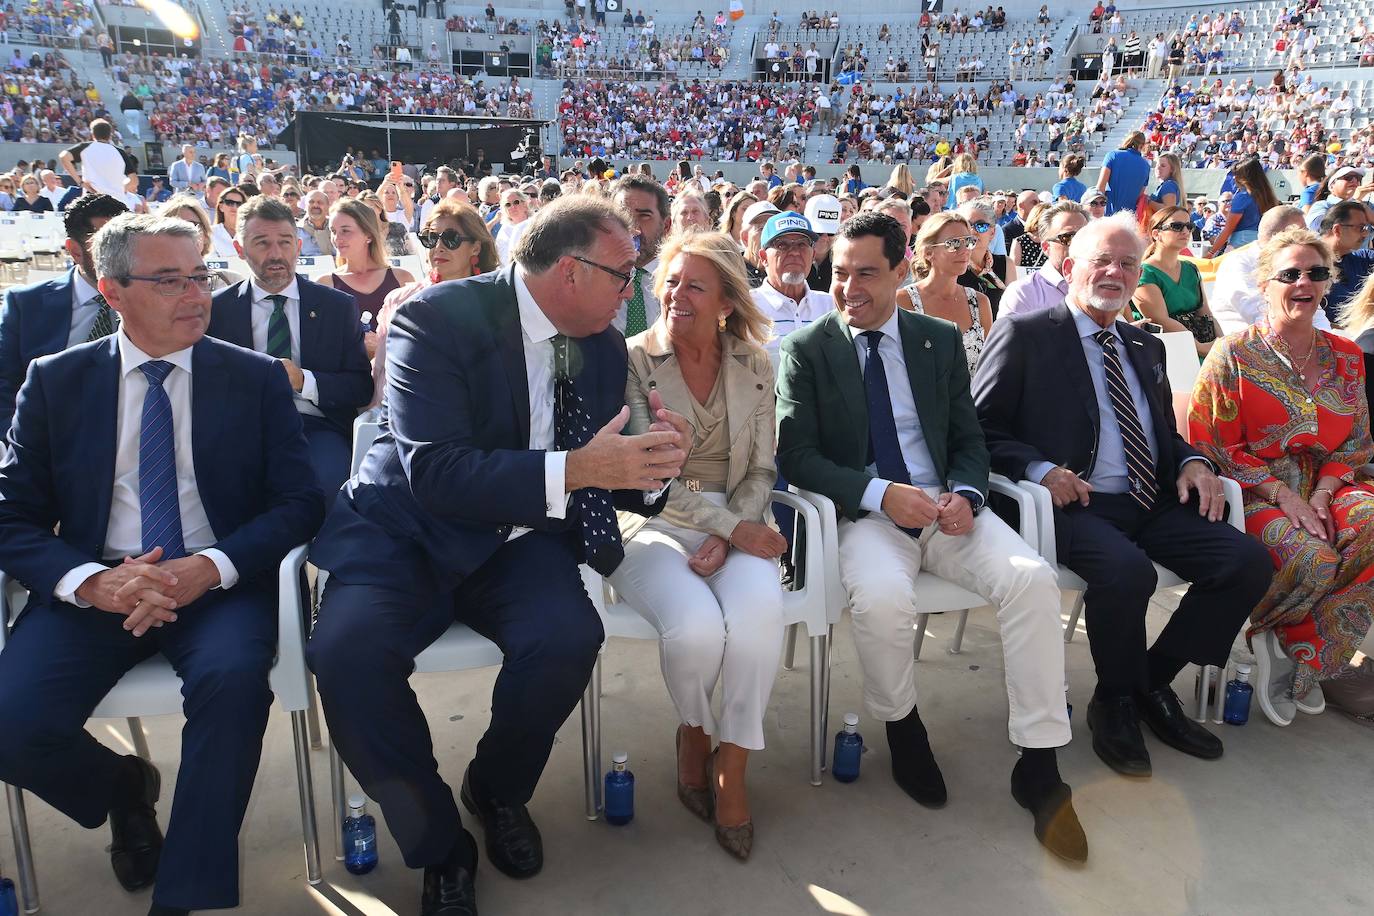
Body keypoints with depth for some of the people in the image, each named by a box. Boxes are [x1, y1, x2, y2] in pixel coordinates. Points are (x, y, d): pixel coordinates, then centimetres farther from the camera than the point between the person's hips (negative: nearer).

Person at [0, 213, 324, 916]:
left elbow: (298, 502, 0)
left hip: (219, 586, -1)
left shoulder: (257, 379, 6)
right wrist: (91, 582, -17)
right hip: (95, 587, 2)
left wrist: (210, 567, -18)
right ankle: (125, 788, 14)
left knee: (233, 678, -33)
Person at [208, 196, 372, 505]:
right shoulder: (217, 309, 12)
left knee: (326, 479, -33)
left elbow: (362, 387, 5)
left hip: (317, 425, 0)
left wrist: (304, 381, -11)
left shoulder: (339, 306, 10)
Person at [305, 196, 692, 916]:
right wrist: (571, 470, -32)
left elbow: (607, 476, 9)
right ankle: (438, 845, -2)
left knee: (569, 638, -27)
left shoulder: (605, 348, 5)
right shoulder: (440, 318, -14)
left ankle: (497, 791, 8)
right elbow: (434, 471, -24)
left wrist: (651, 465, -14)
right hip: (409, 532, -3)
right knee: (346, 653, -30)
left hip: (520, 540, 4)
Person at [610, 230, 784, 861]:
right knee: (697, 625, -31)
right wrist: (734, 526, -17)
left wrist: (728, 537, -12)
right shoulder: (633, 358, -2)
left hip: (737, 523, 2)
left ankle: (731, 765, -7)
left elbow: (761, 470, 6)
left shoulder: (753, 366, 8)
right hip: (653, 524, -2)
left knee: (758, 613, -30)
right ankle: (693, 734, 5)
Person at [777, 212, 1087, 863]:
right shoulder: (806, 350, 3)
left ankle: (1039, 767, -11)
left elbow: (969, 440, 14)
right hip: (864, 515, -3)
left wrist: (965, 494, -9)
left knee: (1032, 577, -23)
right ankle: (902, 728, -2)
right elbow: (796, 455, -5)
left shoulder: (941, 340, 12)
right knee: (882, 597, -34)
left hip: (945, 509, 3)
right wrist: (880, 493, -18)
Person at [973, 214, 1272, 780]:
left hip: (1155, 505, 7)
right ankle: (1115, 702, -4)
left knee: (1249, 561, -14)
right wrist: (1038, 467, -20)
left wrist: (1191, 460, 5)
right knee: (1126, 570, -34)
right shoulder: (1024, 335, 2)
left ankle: (1153, 683, 5)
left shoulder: (1146, 348, 23)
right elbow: (981, 427, -3)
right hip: (1073, 505, -7)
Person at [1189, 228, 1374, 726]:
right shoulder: (1234, 355, -2)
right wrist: (1287, 499, -16)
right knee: (1313, 560, -33)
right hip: (1255, 492, -5)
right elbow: (1216, 446, -7)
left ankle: (1298, 654, -12)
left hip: (1326, 486, 5)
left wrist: (1322, 495, -9)